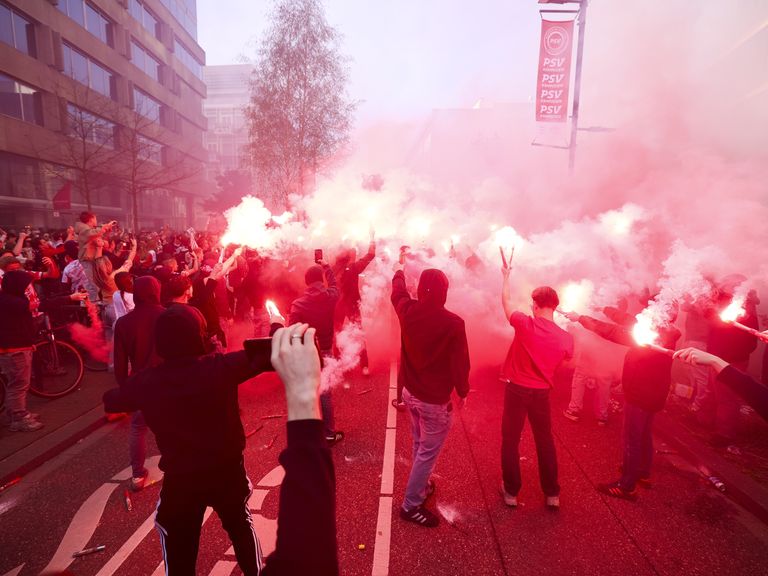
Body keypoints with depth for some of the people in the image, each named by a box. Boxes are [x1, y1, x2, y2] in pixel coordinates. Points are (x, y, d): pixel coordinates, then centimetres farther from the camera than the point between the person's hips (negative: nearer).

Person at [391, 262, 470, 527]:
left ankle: (422, 485, 44)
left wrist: (398, 271, 35)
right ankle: (411, 505, 21)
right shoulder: (453, 323, -24)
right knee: (428, 452, 9)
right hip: (435, 399, -6)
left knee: (419, 444, 26)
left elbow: (398, 290, 14)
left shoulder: (408, 310, -10)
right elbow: (460, 363, -15)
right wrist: (463, 391, 3)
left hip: (410, 391, 6)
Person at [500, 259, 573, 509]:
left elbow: (506, 301, 0)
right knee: (545, 441, 19)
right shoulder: (566, 338, -9)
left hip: (517, 389, -2)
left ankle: (511, 491, 22)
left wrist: (505, 276, 16)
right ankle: (552, 493, 28)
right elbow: (567, 358, 13)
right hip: (541, 393, 3)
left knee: (510, 440, 12)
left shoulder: (525, 323, -17)